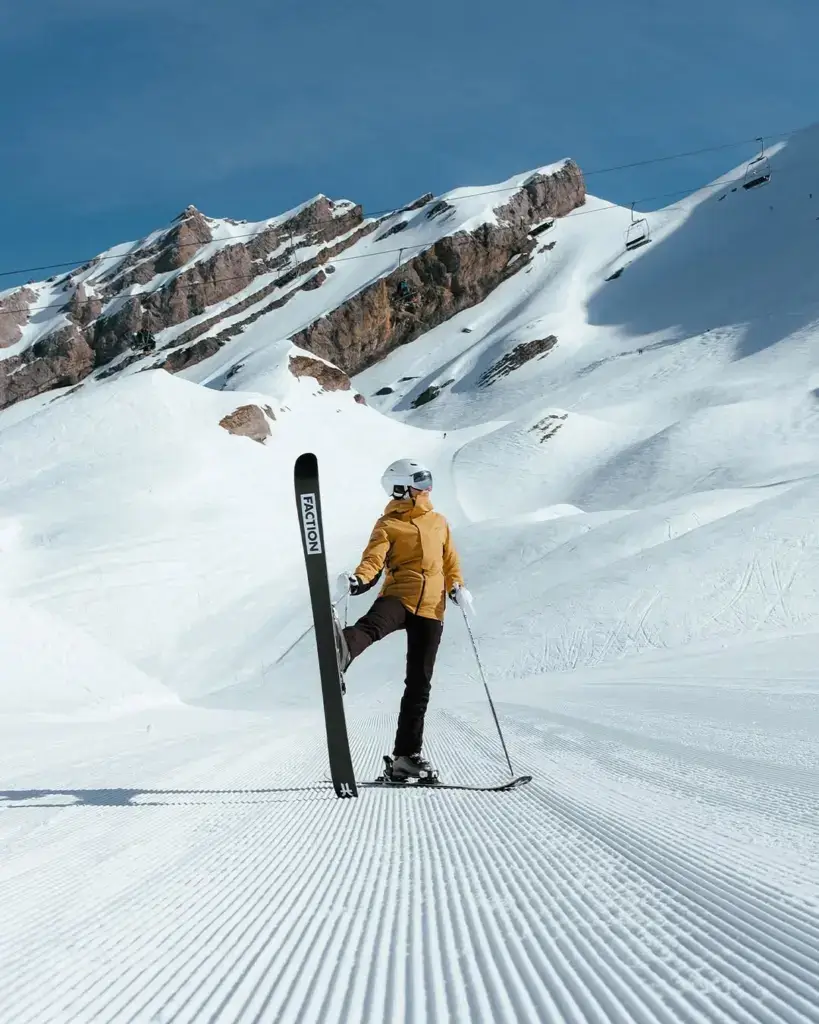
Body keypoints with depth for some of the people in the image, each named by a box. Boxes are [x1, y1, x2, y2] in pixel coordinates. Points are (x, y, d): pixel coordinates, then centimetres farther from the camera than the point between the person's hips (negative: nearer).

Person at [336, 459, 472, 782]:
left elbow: (450, 561, 24)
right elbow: (373, 560, -8)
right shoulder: (388, 526, 6)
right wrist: (358, 580, -30)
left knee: (419, 685, 6)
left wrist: (457, 587, 4)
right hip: (398, 597, -4)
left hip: (431, 609, 5)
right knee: (372, 625, -40)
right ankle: (338, 652, -73)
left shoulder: (439, 522, 21)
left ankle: (407, 755, 12)